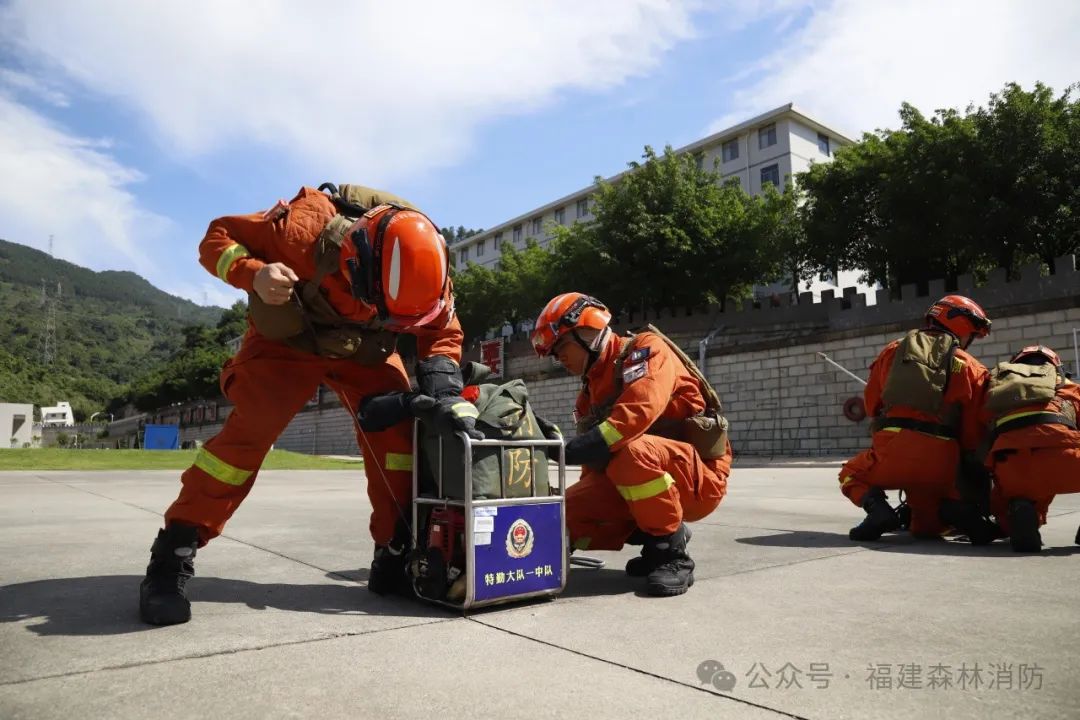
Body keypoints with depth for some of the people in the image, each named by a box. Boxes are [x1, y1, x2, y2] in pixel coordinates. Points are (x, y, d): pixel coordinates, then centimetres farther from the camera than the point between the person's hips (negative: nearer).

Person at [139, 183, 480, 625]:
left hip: (365, 347, 3)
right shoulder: (303, 229, -37)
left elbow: (441, 333, -13)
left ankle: (397, 551, -3)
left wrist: (446, 394, -30)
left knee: (397, 425, -14)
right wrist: (254, 274, -43)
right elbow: (217, 237, -21)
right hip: (286, 339, -3)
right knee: (249, 430, -19)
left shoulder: (422, 262, -27)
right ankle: (172, 557, -8)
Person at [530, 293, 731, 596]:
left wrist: (569, 453, -35)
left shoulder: (646, 350, -10)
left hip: (699, 478, -8)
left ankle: (673, 554, -19)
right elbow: (596, 464, 12)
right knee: (568, 511, -11)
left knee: (630, 451, -37)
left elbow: (639, 411, -30)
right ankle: (653, 539, 7)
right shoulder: (590, 392, 15)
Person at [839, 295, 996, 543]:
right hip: (940, 463, 2)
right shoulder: (971, 368, 10)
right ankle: (957, 509, -6)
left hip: (891, 451, -2)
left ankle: (877, 508, -3)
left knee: (851, 476, 28)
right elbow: (974, 433, 7)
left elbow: (871, 405, 20)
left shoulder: (892, 351, 14)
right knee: (927, 528, 26)